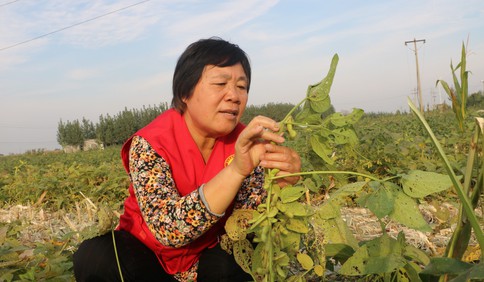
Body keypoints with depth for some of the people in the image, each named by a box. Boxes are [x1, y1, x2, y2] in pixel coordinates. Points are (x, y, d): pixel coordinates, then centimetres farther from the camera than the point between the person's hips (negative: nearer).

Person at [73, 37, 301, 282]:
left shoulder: (244, 141, -10)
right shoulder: (149, 144, -22)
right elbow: (169, 229, -35)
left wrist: (280, 183, -35)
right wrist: (235, 170, -46)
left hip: (209, 252, 2)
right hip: (148, 250, -2)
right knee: (96, 259, -30)